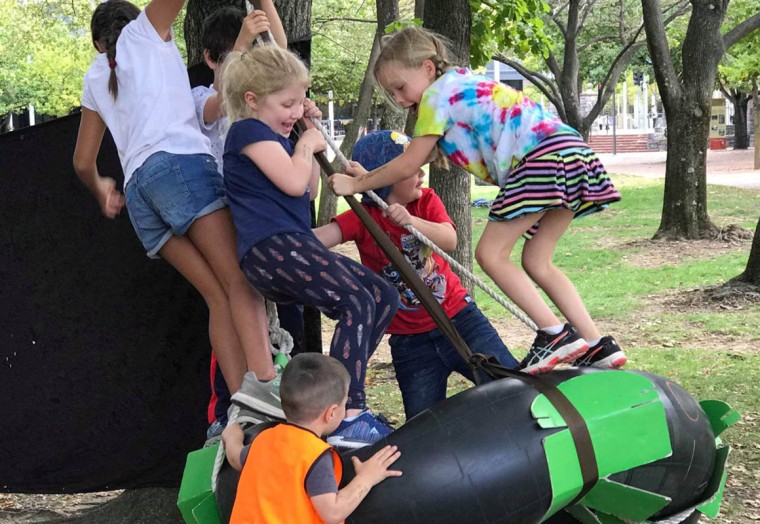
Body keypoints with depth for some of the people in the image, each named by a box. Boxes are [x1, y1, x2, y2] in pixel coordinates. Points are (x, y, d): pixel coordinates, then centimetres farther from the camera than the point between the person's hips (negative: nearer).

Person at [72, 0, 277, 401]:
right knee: (240, 281, -16)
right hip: (181, 162, -5)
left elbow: (83, 161, 33)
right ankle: (266, 383, -37)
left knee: (218, 295, 0)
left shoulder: (95, 78, 31)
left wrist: (101, 191, 51)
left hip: (137, 187, 5)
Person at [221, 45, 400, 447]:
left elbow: (309, 188, 32)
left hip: (295, 247, 10)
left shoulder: (271, 136, 27)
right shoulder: (249, 130, -4)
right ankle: (346, 418, -33)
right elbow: (293, 183, -15)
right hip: (271, 247, -10)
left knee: (384, 298, 7)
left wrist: (310, 134, 26)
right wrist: (306, 144, 4)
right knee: (356, 304, -24)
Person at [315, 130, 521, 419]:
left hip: (458, 317, 1)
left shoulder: (427, 201, 0)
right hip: (409, 339, -1)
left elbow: (449, 240, -19)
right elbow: (316, 238, -22)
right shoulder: (362, 218, -6)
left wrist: (411, 221, -36)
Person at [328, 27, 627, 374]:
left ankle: (556, 334, -9)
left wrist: (356, 184, 9)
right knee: (536, 263, 13)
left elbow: (409, 166, -1)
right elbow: (421, 159, 28)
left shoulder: (438, 94, -2)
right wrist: (370, 176, 24)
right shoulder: (461, 84, 26)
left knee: (491, 253, -6)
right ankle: (598, 345, 11)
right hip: (568, 151, 10)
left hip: (543, 156, -10)